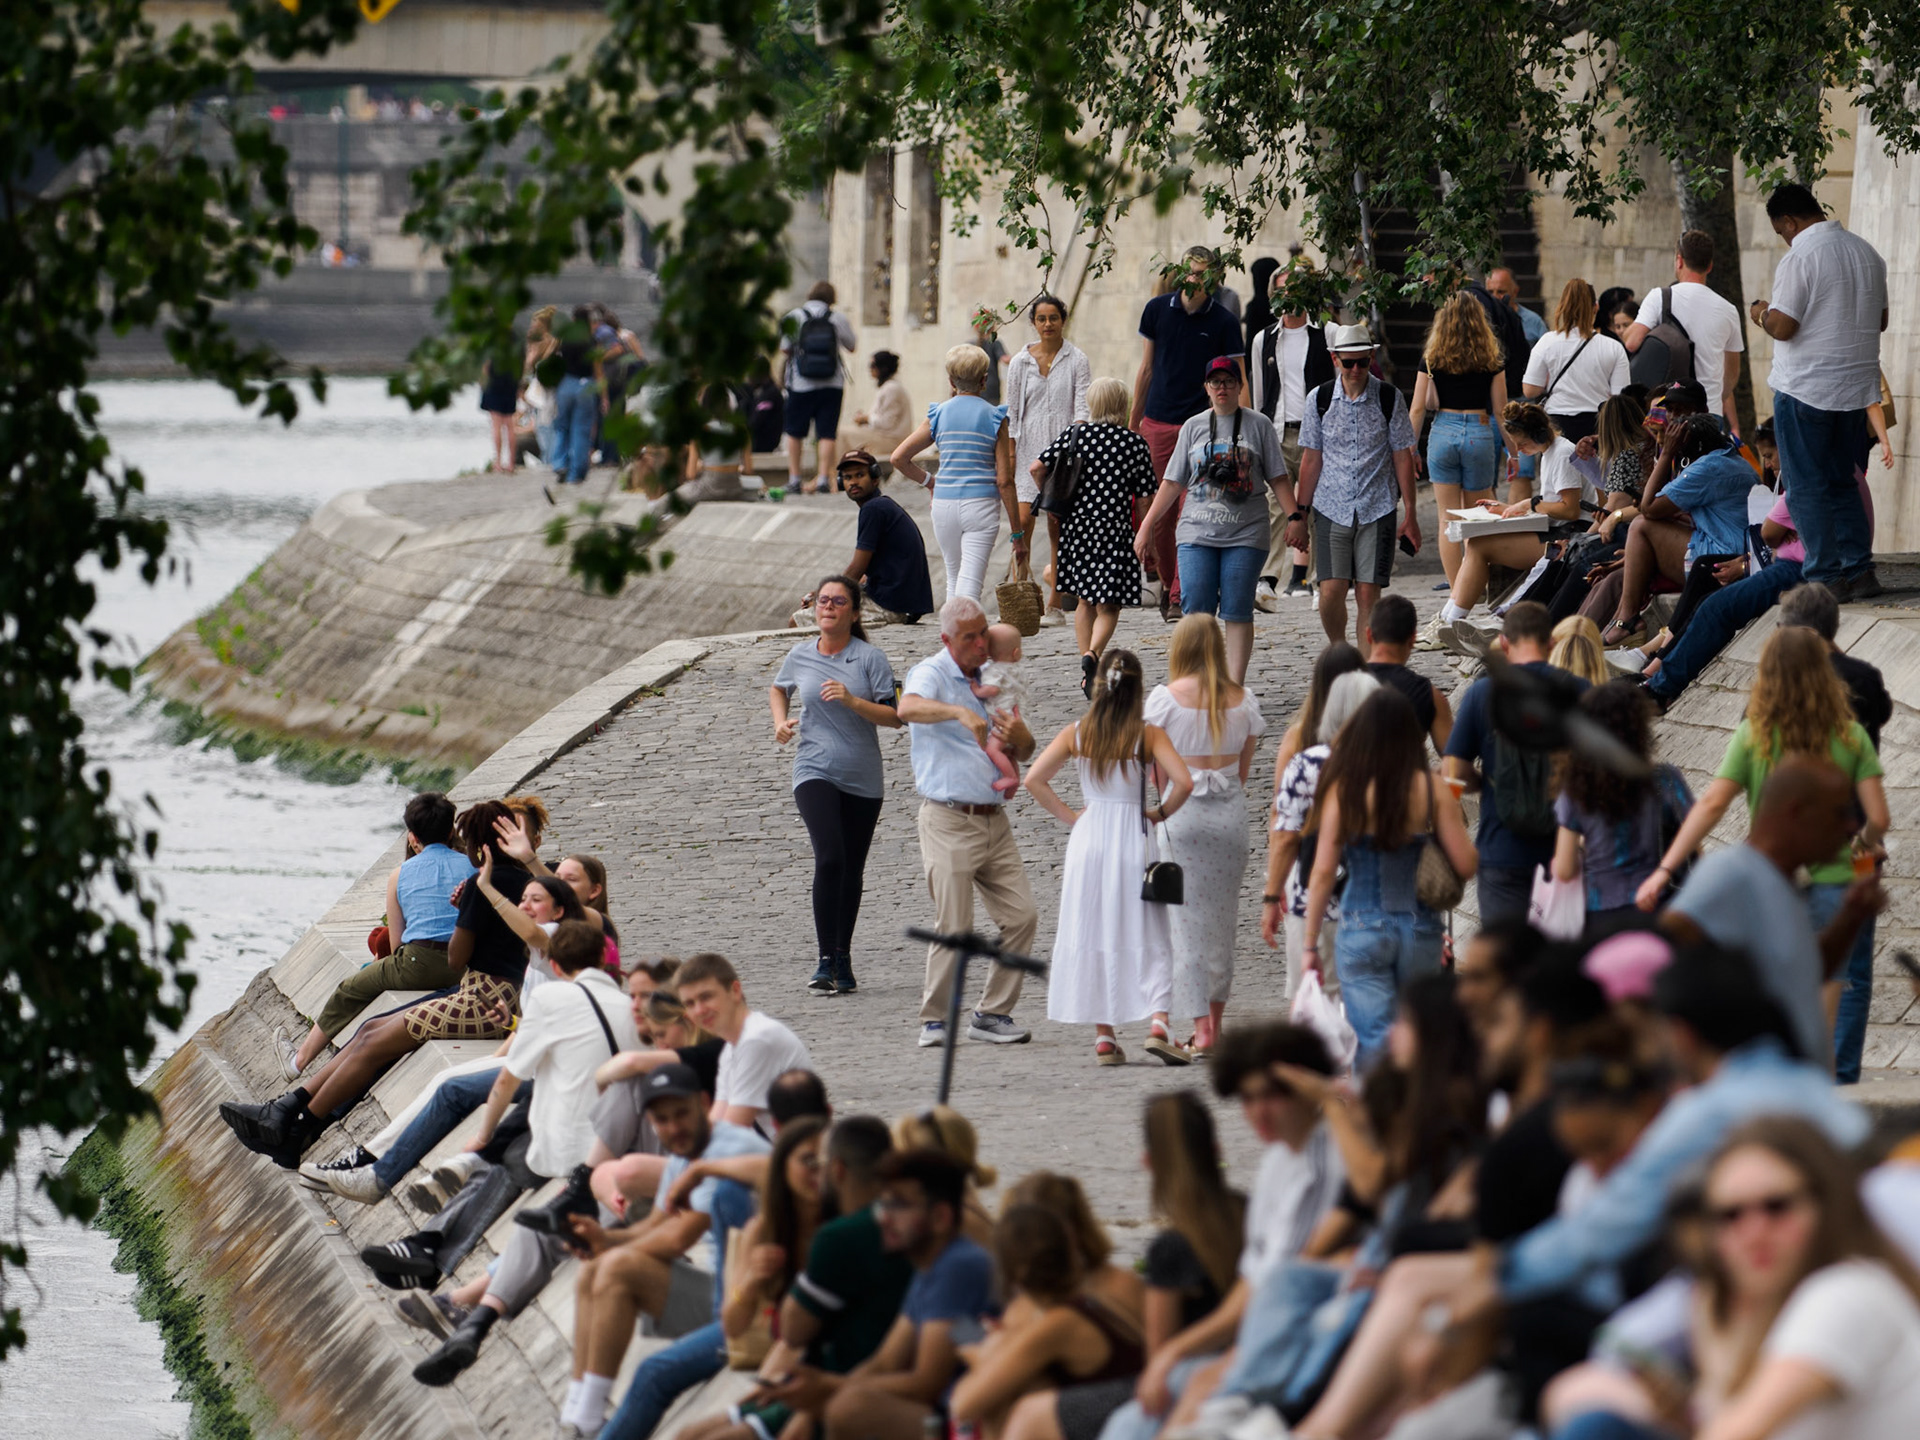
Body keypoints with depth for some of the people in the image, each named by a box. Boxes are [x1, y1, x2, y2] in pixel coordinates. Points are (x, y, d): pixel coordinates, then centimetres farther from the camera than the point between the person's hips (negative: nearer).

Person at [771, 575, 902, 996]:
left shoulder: (869, 659, -4)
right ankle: (826, 960, -18)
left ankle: (843, 958, 21)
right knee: (829, 859, -19)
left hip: (863, 779, 0)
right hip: (815, 772, 0)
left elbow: (894, 716, -9)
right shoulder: (800, 657, 4)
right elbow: (778, 688, 26)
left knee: (852, 870, 8)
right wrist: (780, 720, 8)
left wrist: (852, 701, -22)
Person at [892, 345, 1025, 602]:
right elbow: (1004, 480, -5)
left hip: (945, 503, 3)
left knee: (954, 577, 21)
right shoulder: (995, 418, -3)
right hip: (981, 504, -3)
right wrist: (1017, 532, 0)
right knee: (970, 583, -8)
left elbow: (899, 458, 0)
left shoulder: (938, 415, 3)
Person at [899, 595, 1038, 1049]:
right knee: (954, 928, -7)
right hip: (949, 820, -6)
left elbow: (1023, 752, 23)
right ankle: (934, 1020, 6)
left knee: (1022, 916, -1)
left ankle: (993, 1014, 9)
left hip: (994, 820, 6)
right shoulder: (931, 674, -4)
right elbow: (908, 708, -29)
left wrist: (1020, 736, -1)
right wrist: (960, 712, -44)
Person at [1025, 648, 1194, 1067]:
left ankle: (1103, 1036, 8)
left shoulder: (1076, 734, 1)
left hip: (1088, 839, 2)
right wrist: (1161, 812, 2)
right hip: (1133, 839, -2)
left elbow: (1034, 779, -2)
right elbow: (1183, 782, -15)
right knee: (1148, 938, 1)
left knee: (1092, 937, 8)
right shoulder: (1148, 735, -6)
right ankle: (1157, 1023, -15)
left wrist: (1069, 816, 6)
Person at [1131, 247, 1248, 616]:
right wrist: (1133, 422, 14)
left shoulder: (1223, 322, -2)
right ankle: (1167, 581, 26)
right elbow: (1146, 369, 12)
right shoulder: (1158, 309, 4)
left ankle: (1180, 596, -8)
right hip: (1158, 422, 2)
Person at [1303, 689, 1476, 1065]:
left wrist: (1310, 944, 4)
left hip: (1362, 930, -2)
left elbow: (1323, 871, -4)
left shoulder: (1343, 790, -5)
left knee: (1374, 1042, -3)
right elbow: (1466, 864, -2)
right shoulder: (1432, 791, -3)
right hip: (1420, 931, 2)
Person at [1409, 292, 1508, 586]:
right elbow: (1500, 410, 1)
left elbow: (1418, 409, 1)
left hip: (1443, 434, 0)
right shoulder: (1491, 361, -1)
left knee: (1448, 518, 4)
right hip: (1480, 434, 0)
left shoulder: (1432, 359, -1)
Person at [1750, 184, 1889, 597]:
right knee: (1845, 485, 16)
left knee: (1808, 489, 0)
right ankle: (1860, 572, 13)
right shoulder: (1867, 254, 8)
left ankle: (1825, 577, -1)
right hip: (1857, 388, 7)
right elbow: (1880, 320, 17)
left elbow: (1782, 327, -18)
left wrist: (1762, 314, 2)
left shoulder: (1799, 257, -15)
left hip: (1806, 388, -7)